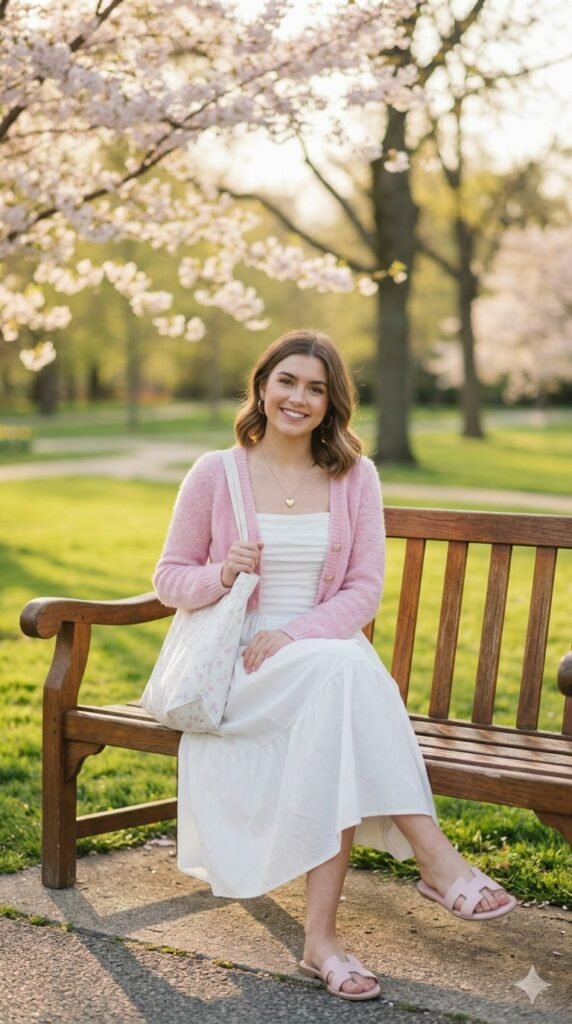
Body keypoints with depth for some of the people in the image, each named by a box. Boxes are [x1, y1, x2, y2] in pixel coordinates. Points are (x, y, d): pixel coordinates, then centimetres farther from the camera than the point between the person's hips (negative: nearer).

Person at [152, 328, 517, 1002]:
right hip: (238, 671, -2)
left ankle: (321, 938, -35)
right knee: (342, 670, -35)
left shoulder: (355, 477, 7)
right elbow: (168, 581, 6)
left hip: (330, 658, 2)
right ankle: (436, 859, -32)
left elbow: (364, 593, 2)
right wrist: (223, 574, -16)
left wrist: (292, 635, -15)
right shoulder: (215, 475, 2)